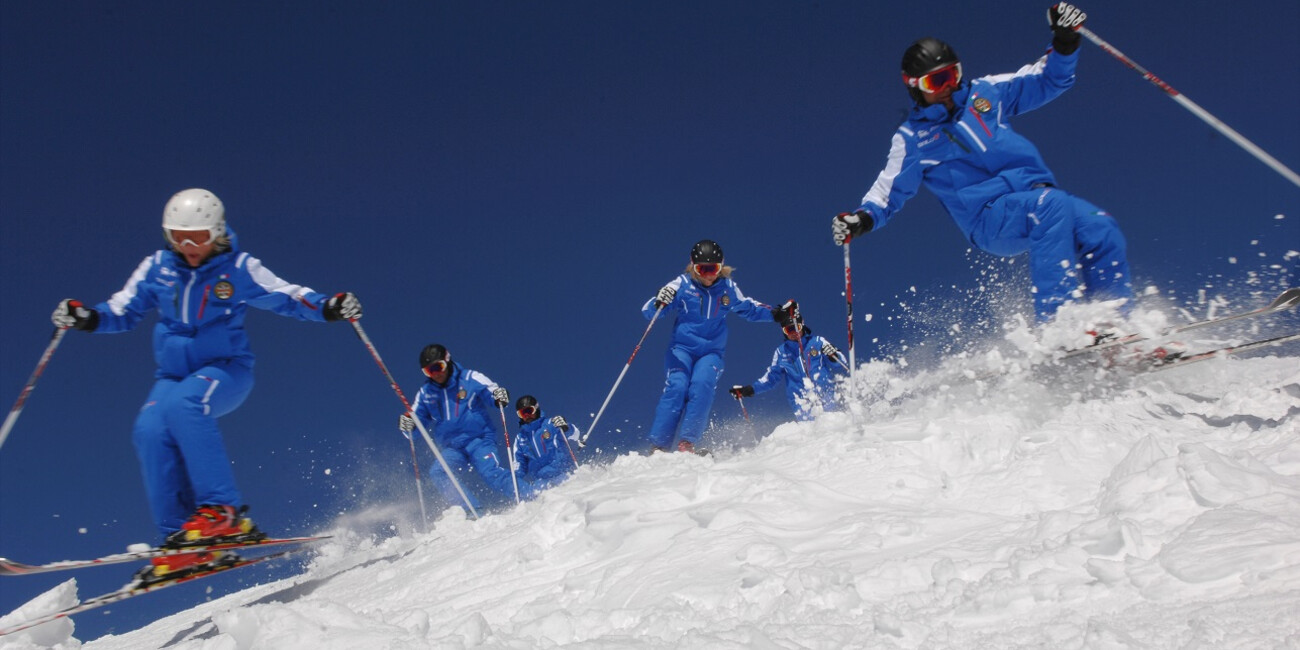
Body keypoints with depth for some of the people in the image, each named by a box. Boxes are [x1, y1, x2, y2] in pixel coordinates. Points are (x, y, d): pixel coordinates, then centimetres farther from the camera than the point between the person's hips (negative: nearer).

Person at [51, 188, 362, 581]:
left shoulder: (239, 269, -3)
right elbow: (122, 311, 9)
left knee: (182, 403, -35)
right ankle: (180, 539, -22)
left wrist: (328, 307, -22)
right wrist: (86, 317, -11)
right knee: (150, 430, -25)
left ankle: (224, 511, -37)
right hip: (174, 374, 4)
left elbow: (286, 297, -3)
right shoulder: (157, 268, 4)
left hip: (226, 370, -4)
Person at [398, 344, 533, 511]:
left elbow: (493, 393, -5)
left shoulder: (470, 379, -2)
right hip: (452, 449, 4)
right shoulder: (426, 394, 9)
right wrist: (407, 426, -12)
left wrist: (500, 397, -30)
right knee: (437, 473, -24)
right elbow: (417, 427, 12)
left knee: (490, 473, -28)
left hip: (480, 440, -4)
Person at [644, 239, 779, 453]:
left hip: (711, 353, 2)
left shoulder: (728, 288, 6)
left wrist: (774, 314, 11)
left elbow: (748, 308, 25)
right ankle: (658, 446, -24)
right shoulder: (682, 284, -4)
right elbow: (648, 311, -8)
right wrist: (659, 302, -30)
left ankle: (687, 443, -29)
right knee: (676, 387, -23)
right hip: (681, 349, -2)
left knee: (702, 387, -26)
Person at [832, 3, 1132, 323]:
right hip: (990, 216, -4)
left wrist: (1065, 42, 3)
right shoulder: (912, 138, 9)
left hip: (1041, 194, 5)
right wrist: (862, 219, -8)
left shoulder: (985, 93, 17)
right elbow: (887, 194, 12)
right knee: (1052, 205, -35)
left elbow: (1047, 80, 21)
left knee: (1102, 229, -22)